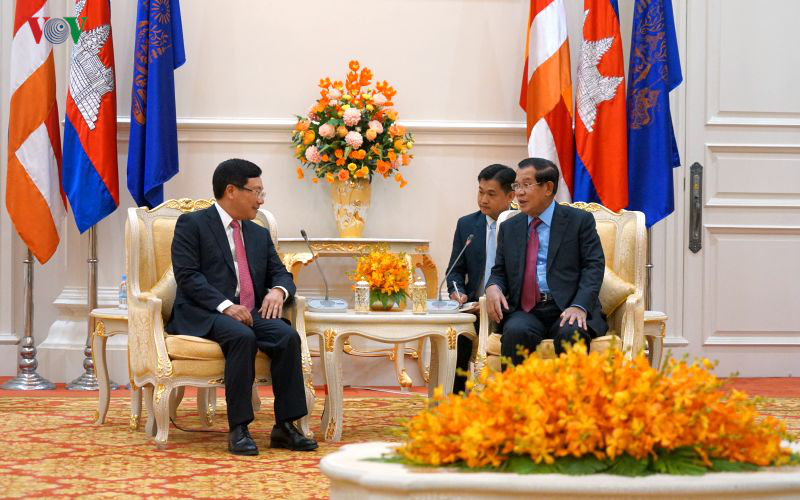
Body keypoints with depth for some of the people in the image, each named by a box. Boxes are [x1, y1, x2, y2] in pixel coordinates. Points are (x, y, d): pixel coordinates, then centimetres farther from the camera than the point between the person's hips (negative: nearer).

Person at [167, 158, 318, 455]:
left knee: (288, 336, -25)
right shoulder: (191, 225, 4)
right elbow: (187, 275, -8)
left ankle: (285, 426, -22)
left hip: (250, 313, 6)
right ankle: (238, 430, -32)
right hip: (204, 314, -5)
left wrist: (279, 290, -6)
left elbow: (280, 273, 20)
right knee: (243, 337, -36)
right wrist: (224, 305, -21)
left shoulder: (259, 234, 24)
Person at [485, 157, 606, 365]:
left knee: (571, 334, -36)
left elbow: (593, 266, 0)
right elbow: (500, 271, 23)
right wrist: (493, 287, -4)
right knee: (516, 332, -32)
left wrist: (579, 306, -17)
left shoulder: (580, 220, 8)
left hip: (567, 309, -2)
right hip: (525, 312, 2)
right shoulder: (509, 228, 21)